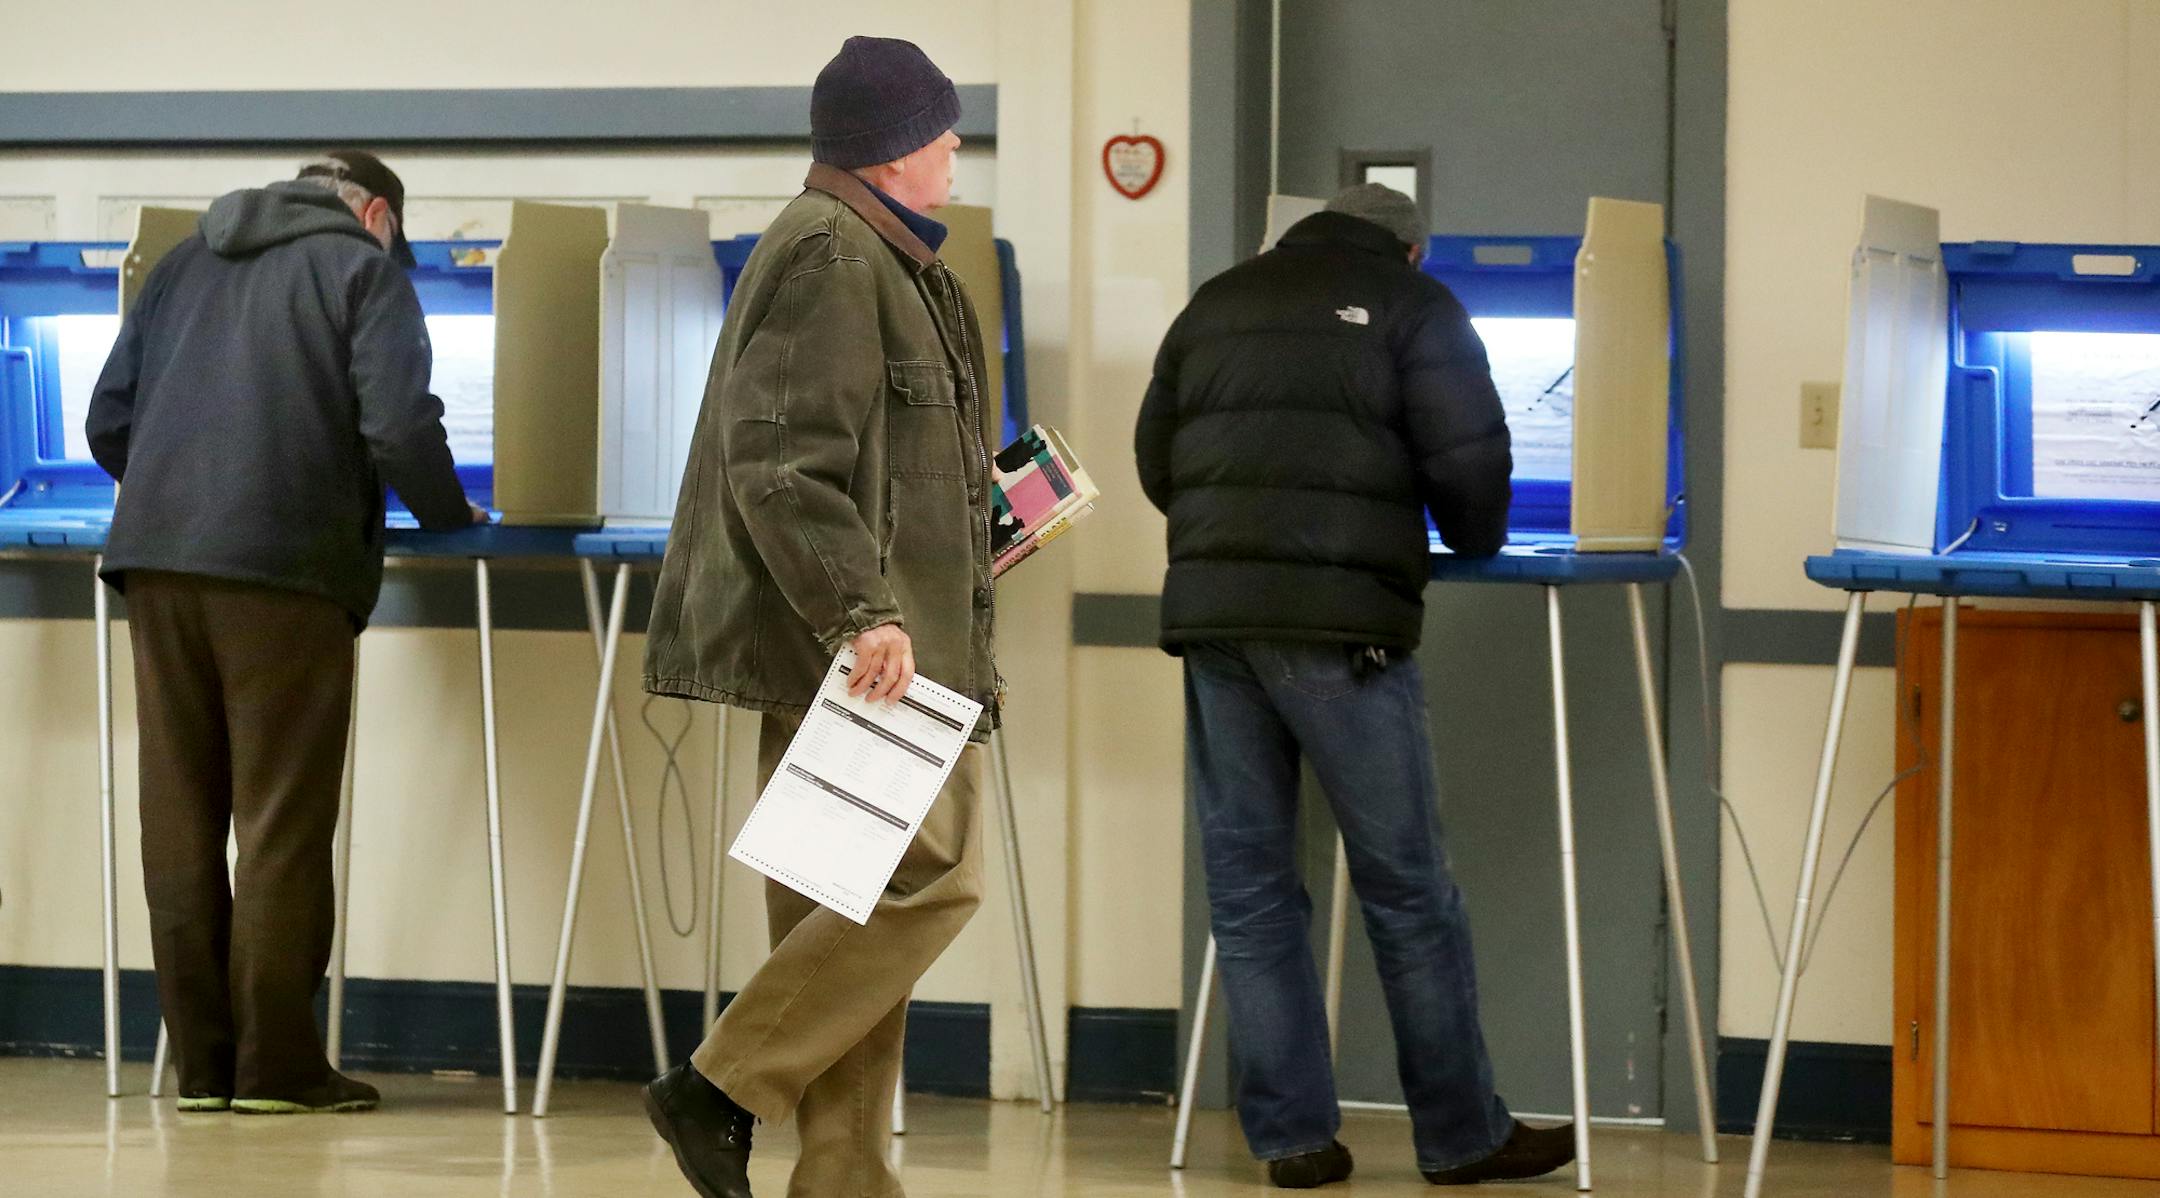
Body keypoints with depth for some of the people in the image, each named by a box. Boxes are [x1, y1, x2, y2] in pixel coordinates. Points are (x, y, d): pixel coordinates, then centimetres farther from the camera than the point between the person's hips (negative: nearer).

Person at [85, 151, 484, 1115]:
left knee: (180, 816, 8)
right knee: (283, 820, 0)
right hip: (283, 565, -5)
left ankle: (202, 1061, 10)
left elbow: (109, 419, 19)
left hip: (155, 561, 5)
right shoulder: (363, 268, 5)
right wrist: (450, 515, 10)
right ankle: (277, 1063, -1)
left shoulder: (186, 264, 22)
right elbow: (398, 425, -7)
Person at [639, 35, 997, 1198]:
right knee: (932, 869, -12)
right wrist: (861, 610, -26)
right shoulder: (830, 255, -12)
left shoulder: (870, 255, 22)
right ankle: (723, 1089, -8)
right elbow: (783, 461, -20)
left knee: (843, 906, 8)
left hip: (830, 636, 11)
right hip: (842, 636, -11)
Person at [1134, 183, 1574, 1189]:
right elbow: (1468, 458, -4)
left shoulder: (1218, 305, 19)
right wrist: (1477, 544, 17)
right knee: (1407, 888, 3)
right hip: (1338, 619, -4)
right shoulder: (1414, 306, 5)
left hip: (1211, 610, 4)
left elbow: (1154, 460, 23)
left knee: (1247, 883, 8)